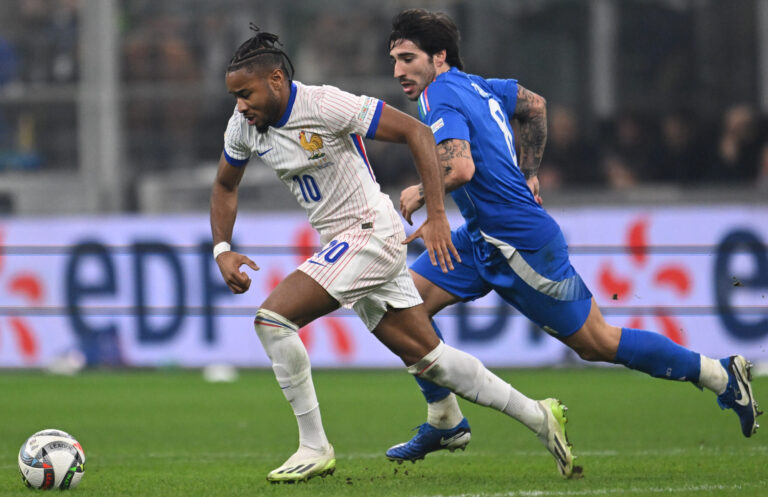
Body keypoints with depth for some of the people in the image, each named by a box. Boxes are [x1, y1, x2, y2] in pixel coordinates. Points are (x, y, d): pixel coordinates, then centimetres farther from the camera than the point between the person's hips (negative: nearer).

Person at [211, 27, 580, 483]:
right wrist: (222, 250, 4)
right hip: (340, 244, 8)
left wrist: (437, 216, -22)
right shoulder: (244, 126, 3)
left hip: (370, 234, -8)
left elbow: (416, 132, -18)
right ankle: (539, 417, 18)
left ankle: (314, 447, -11)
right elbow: (225, 186, 20)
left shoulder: (325, 105, -20)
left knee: (273, 317, -18)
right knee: (427, 359, 9)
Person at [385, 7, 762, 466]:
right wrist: (528, 175, 25)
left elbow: (460, 168, -34)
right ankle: (445, 421, 8)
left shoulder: (440, 97, -19)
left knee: (596, 343, 1)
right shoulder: (473, 84, 8)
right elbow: (535, 105, 24)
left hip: (521, 245, -10)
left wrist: (419, 194, -16)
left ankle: (721, 376, 11)